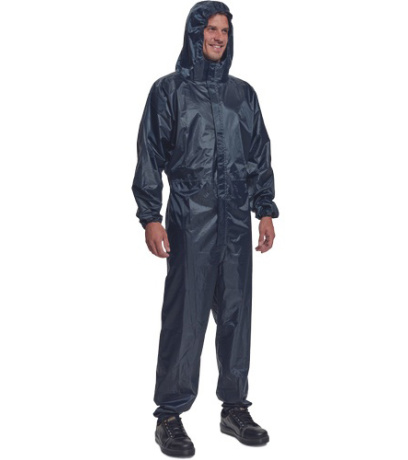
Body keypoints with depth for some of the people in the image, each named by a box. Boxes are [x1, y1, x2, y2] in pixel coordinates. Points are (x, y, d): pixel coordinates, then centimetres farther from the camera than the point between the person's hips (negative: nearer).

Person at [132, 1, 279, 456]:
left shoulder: (243, 93, 15)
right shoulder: (169, 90, 4)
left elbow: (261, 154, 17)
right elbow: (149, 155, 0)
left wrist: (266, 210, 10)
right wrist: (150, 217, -8)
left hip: (237, 218, 4)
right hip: (189, 218, -4)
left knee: (236, 312, 6)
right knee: (185, 315, -5)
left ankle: (235, 408, 18)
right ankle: (169, 417, 6)